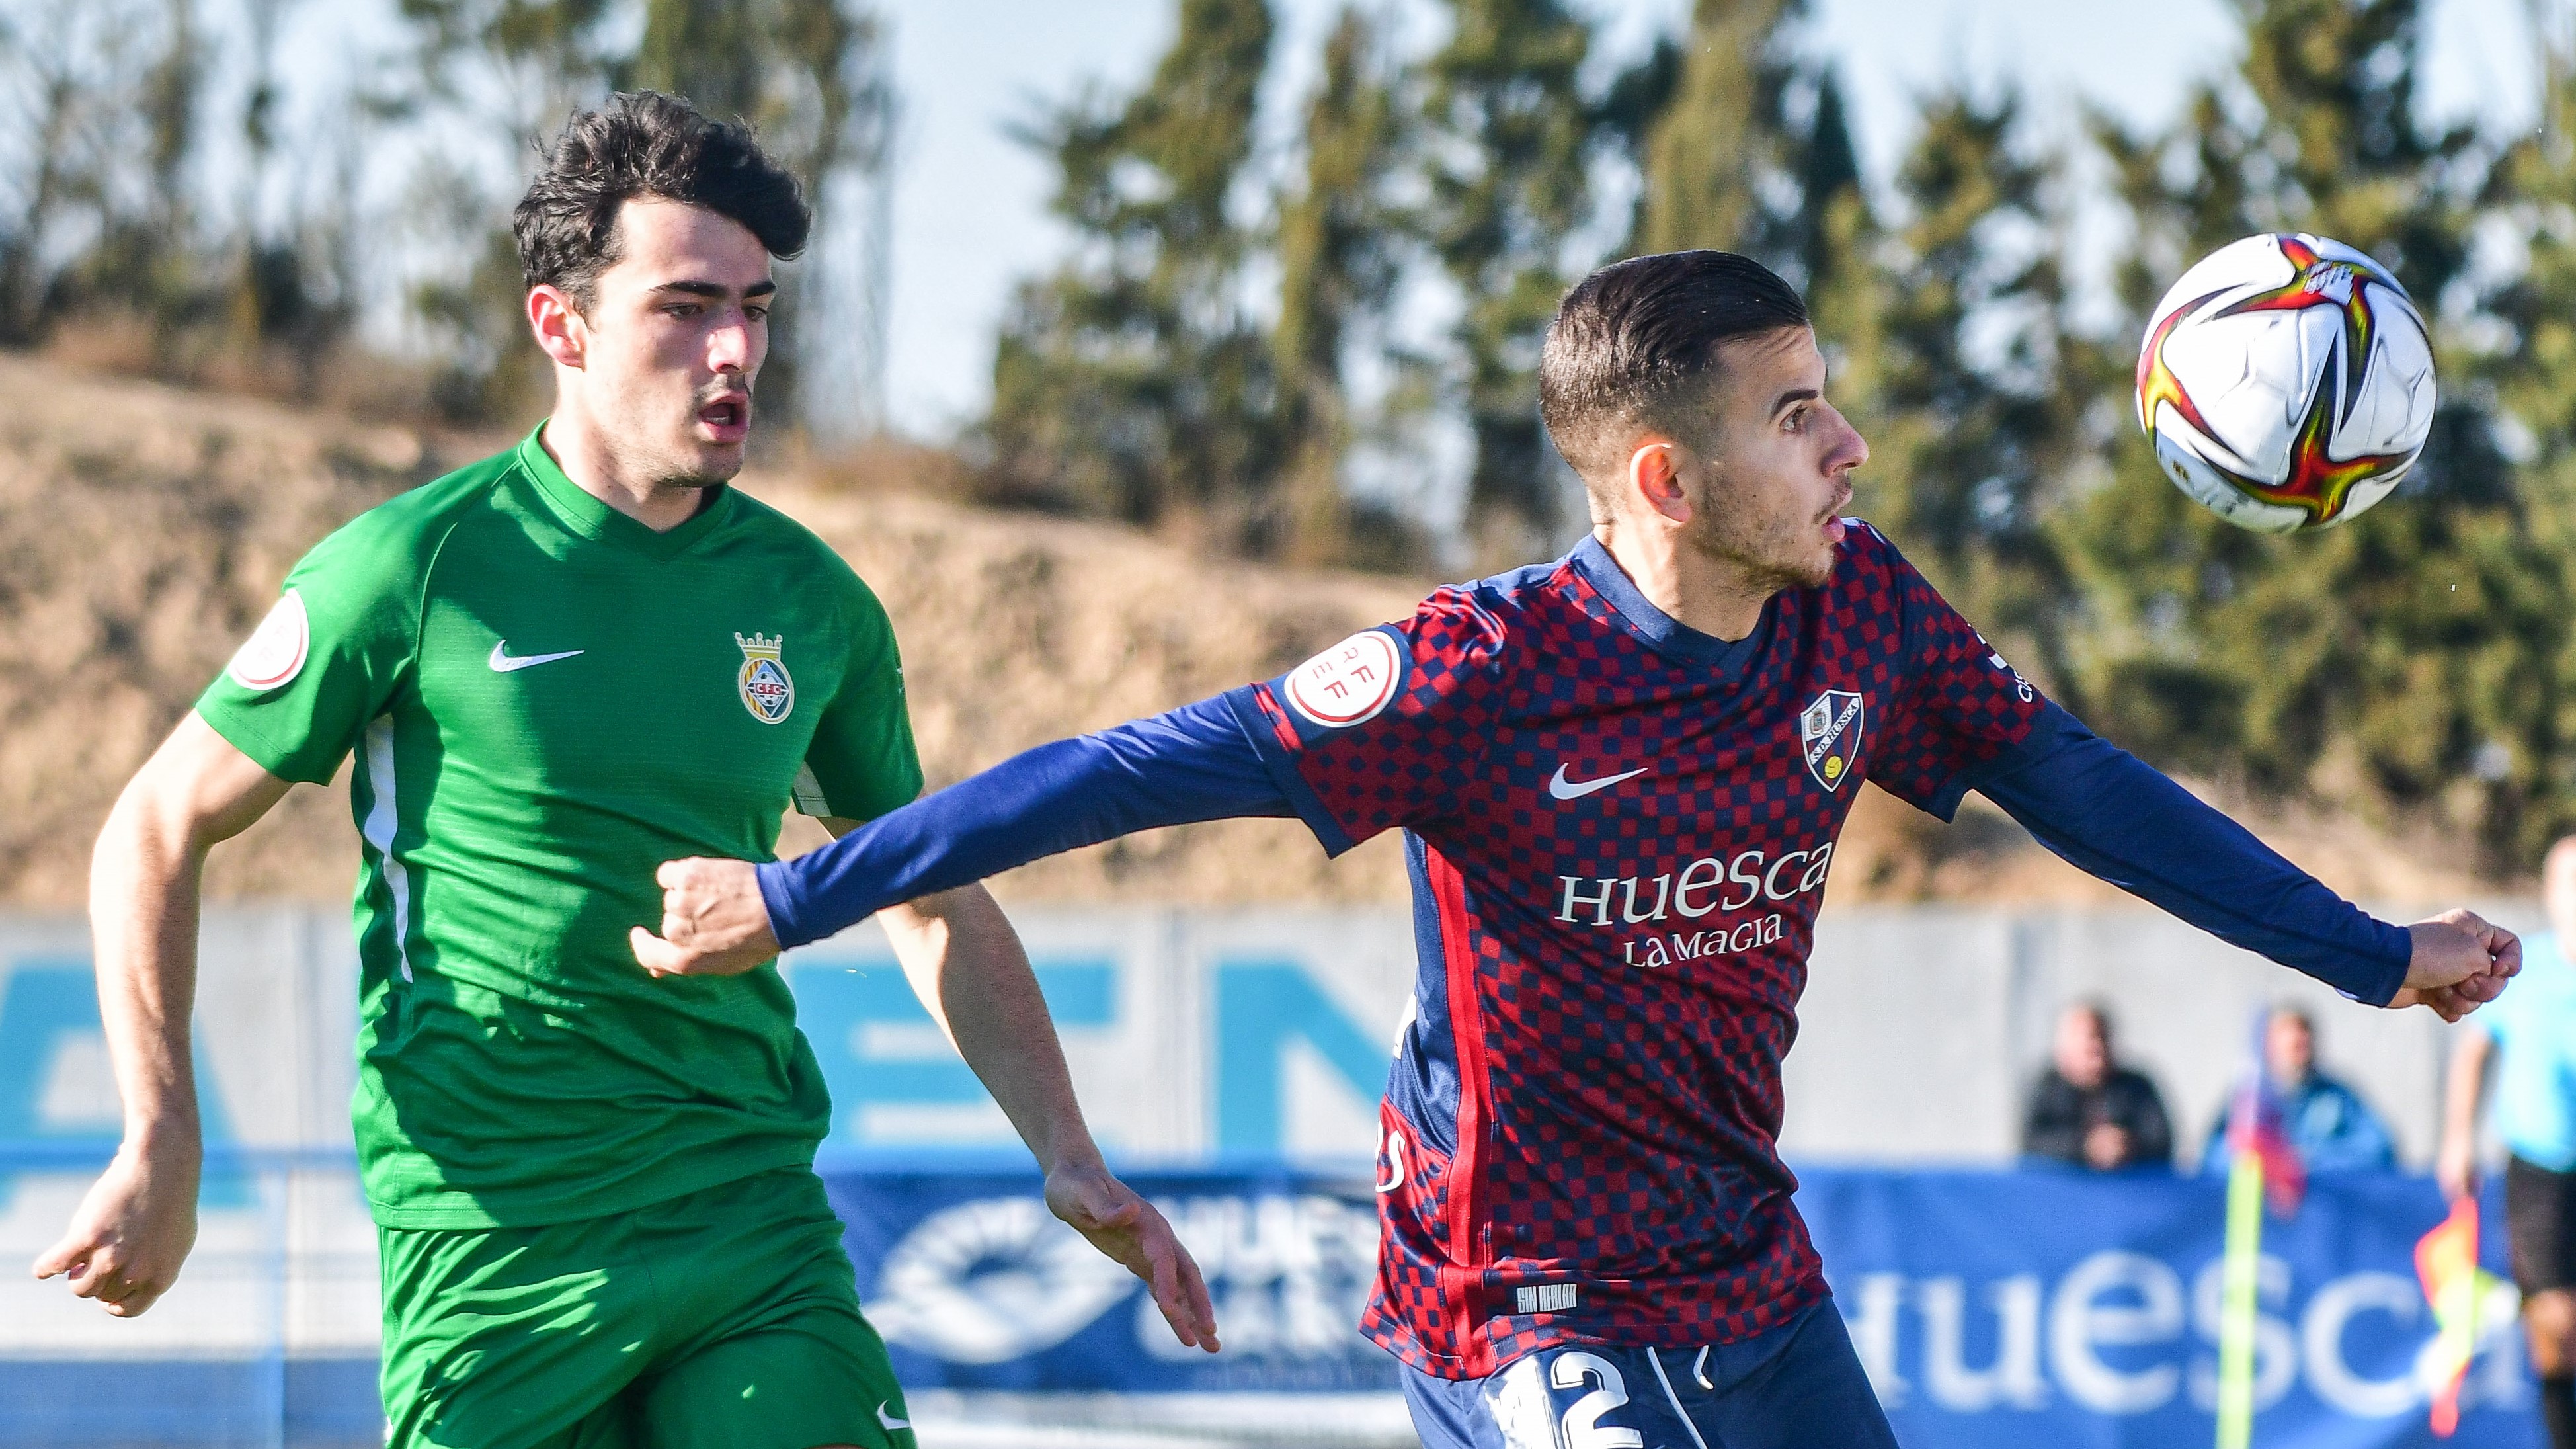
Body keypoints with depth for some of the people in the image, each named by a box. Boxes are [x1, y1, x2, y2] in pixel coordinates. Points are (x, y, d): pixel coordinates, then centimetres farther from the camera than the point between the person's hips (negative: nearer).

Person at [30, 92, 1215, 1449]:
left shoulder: (812, 602, 6)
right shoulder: (415, 569, -6)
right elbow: (157, 831, 2)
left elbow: (933, 904, 20)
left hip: (756, 1222, 3)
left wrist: (1068, 1157, 11)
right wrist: (161, 1148, -7)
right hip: (490, 1243, -3)